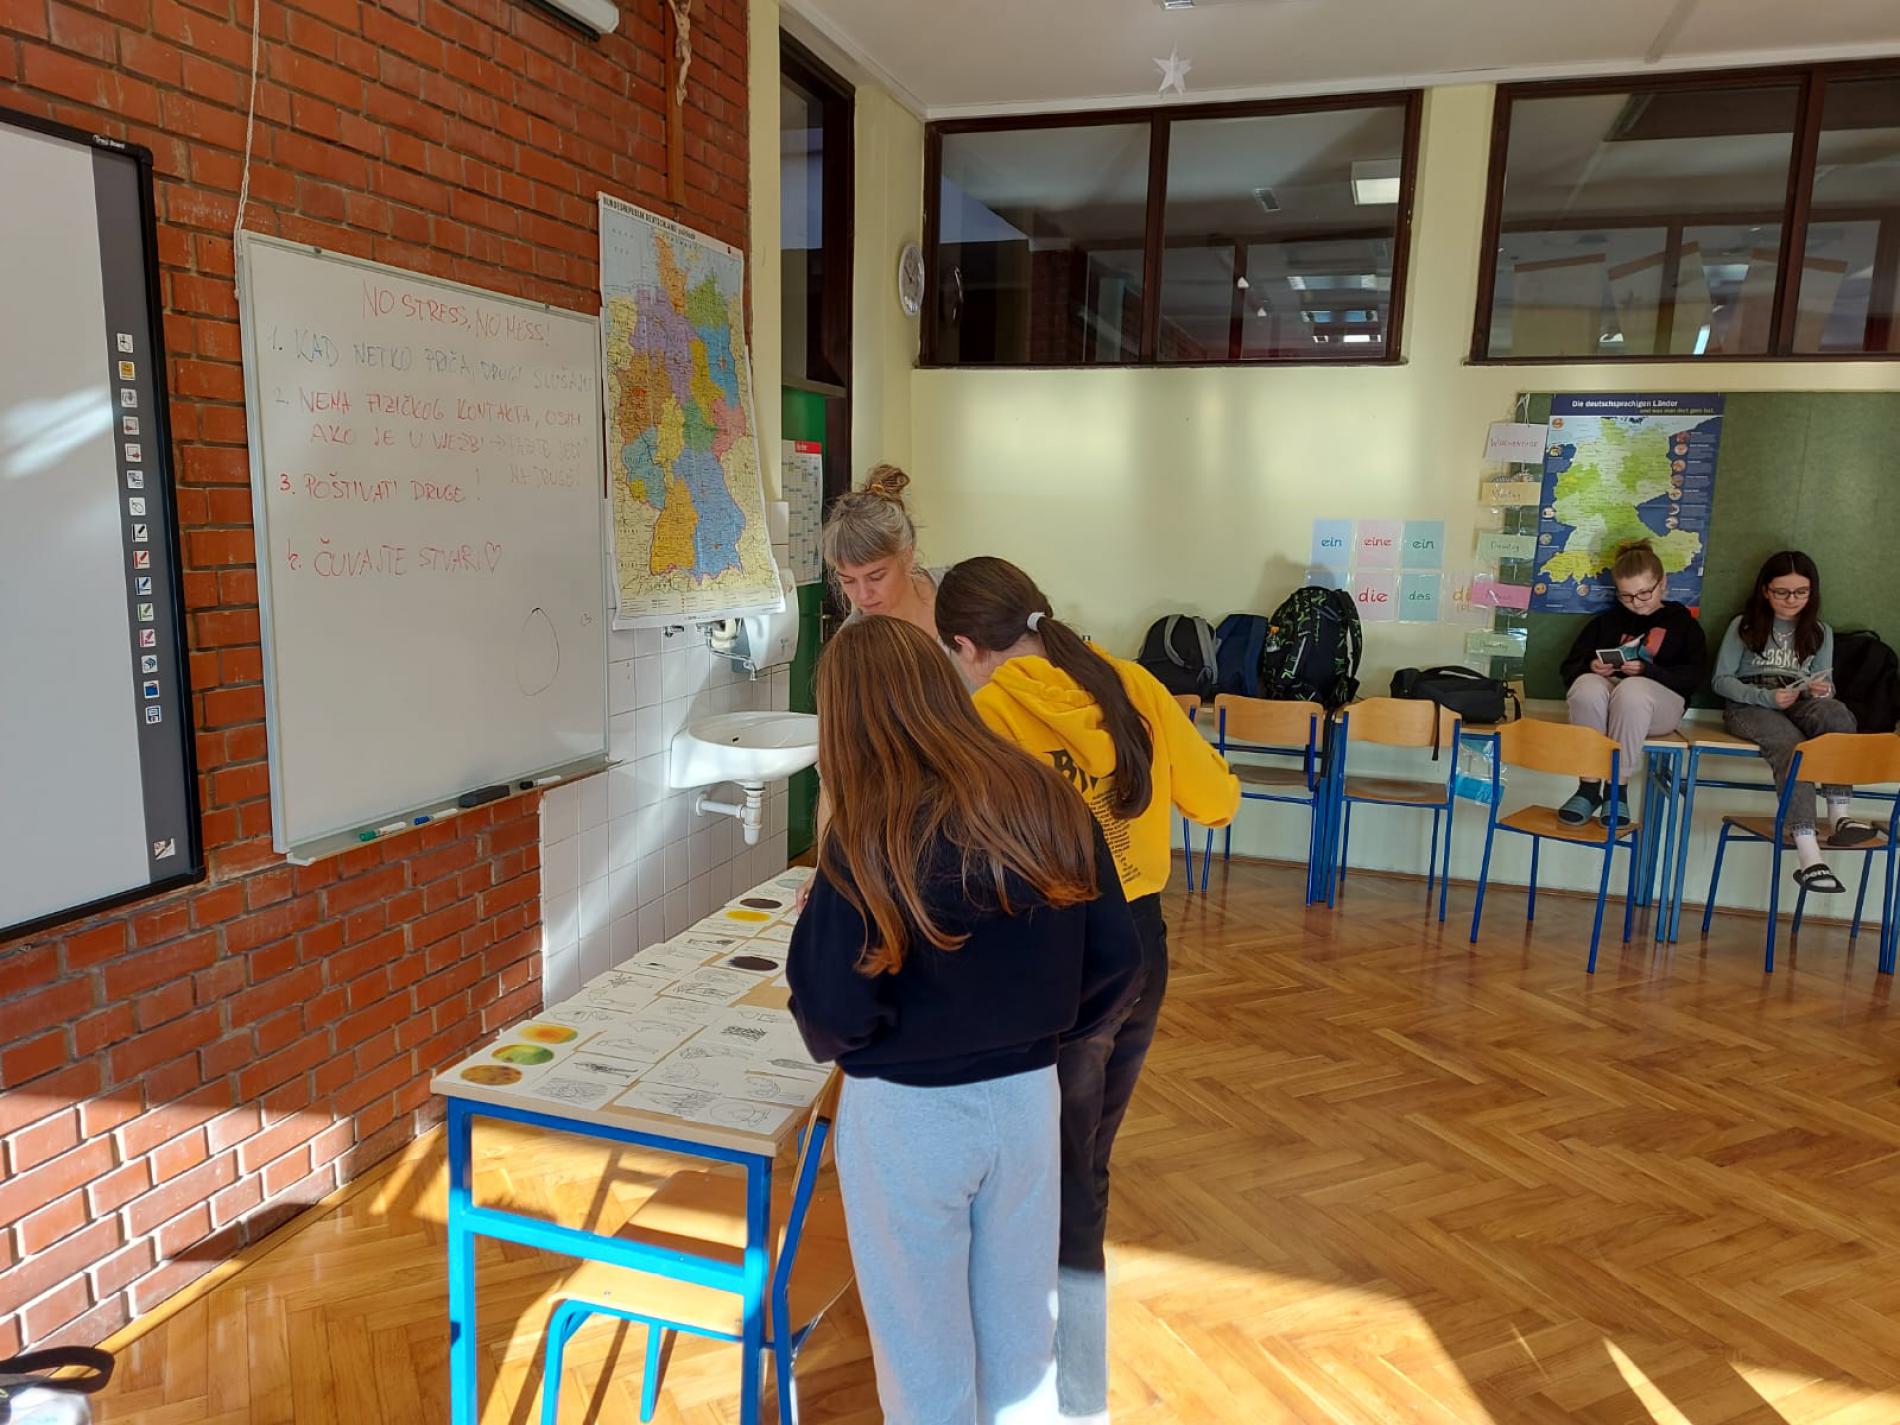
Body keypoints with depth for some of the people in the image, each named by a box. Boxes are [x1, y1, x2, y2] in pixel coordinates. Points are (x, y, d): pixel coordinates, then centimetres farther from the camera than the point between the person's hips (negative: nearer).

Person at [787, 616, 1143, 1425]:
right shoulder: (1048, 801, -8)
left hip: (909, 1114, -4)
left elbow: (837, 1013, -18)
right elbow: (1117, 961, -3)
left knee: (924, 1344, 19)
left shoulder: (867, 837, -21)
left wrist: (834, 1046, 4)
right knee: (1021, 1329, 24)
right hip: (1029, 1097, 4)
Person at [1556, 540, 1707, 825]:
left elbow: (1690, 678, 1)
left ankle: (1617, 790, -32)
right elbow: (1570, 668, 16)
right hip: (1606, 688, 2)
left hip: (1661, 700, -2)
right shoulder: (1606, 621, 24)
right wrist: (1590, 667, -7)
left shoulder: (1682, 623, 17)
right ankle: (1589, 787, -33)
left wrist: (1646, 670, -16)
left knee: (1631, 690, -40)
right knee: (1586, 685, -36)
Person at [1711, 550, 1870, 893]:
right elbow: (1721, 680, 3)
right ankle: (1808, 855, -47)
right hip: (1748, 705, -3)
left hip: (1799, 704, 3)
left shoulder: (1820, 632, 19)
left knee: (1837, 713, -34)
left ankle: (1839, 815, -37)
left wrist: (1822, 689, -8)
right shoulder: (1744, 626, 9)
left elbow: (1825, 684, 18)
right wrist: (1766, 697, -13)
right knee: (1790, 743, -36)